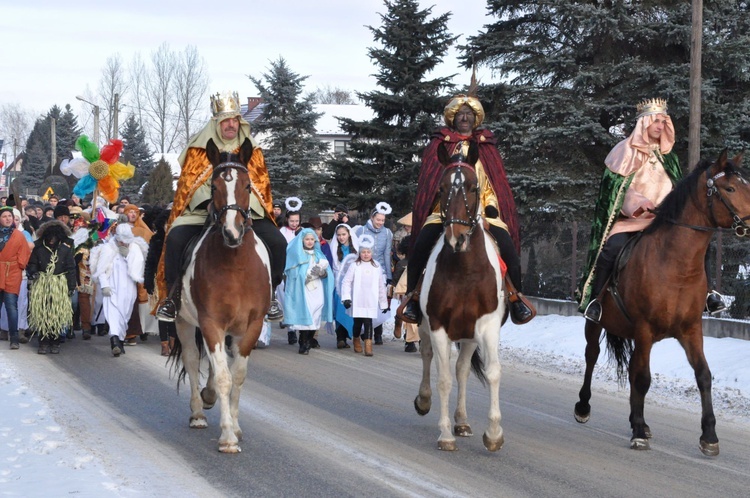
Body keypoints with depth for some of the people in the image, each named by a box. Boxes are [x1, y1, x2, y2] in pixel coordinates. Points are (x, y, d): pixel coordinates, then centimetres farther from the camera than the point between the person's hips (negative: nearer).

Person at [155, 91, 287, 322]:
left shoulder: (251, 150, 10)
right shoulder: (198, 149, 5)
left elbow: (261, 185, 8)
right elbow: (188, 184, 1)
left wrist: (245, 204, -13)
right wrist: (209, 202, -18)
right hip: (202, 212, -1)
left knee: (276, 242, -21)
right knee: (176, 239, -29)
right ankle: (173, 294, -11)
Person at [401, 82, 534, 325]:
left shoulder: (486, 146, 17)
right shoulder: (439, 145, 13)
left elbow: (496, 181, 14)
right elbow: (428, 181, 10)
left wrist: (492, 205, -3)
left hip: (482, 210, 1)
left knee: (507, 245, -23)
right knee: (422, 243, -27)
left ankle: (515, 296, -7)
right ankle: (413, 295, -12)